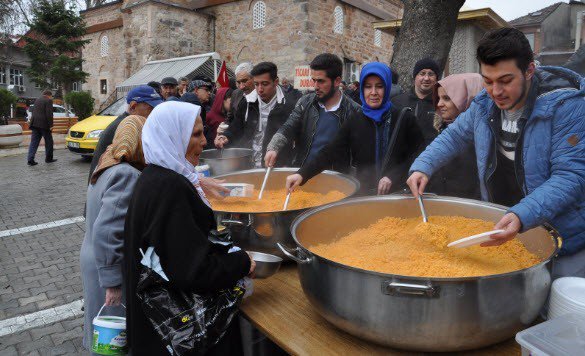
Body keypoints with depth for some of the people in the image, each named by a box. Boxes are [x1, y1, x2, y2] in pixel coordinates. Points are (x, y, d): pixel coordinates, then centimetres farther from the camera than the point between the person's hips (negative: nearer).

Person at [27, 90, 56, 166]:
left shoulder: (37, 100, 18)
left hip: (35, 124, 7)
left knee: (34, 142, 4)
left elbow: (33, 112, 18)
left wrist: (33, 123, 19)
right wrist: (50, 125, -13)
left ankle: (30, 159, -3)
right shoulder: (48, 101, -6)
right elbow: (49, 114, -15)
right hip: (44, 124, -7)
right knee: (48, 141, 8)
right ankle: (49, 158, 15)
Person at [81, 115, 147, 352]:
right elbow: (106, 232, -31)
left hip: (94, 260, 9)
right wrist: (113, 283, -25)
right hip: (112, 268, -9)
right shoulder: (127, 175, -26)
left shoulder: (108, 167, 3)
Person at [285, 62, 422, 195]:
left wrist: (393, 177, -14)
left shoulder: (405, 119, -3)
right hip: (363, 193, 1)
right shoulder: (353, 122, 0)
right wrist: (302, 174, -22)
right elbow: (330, 152, -9)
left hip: (398, 192, -1)